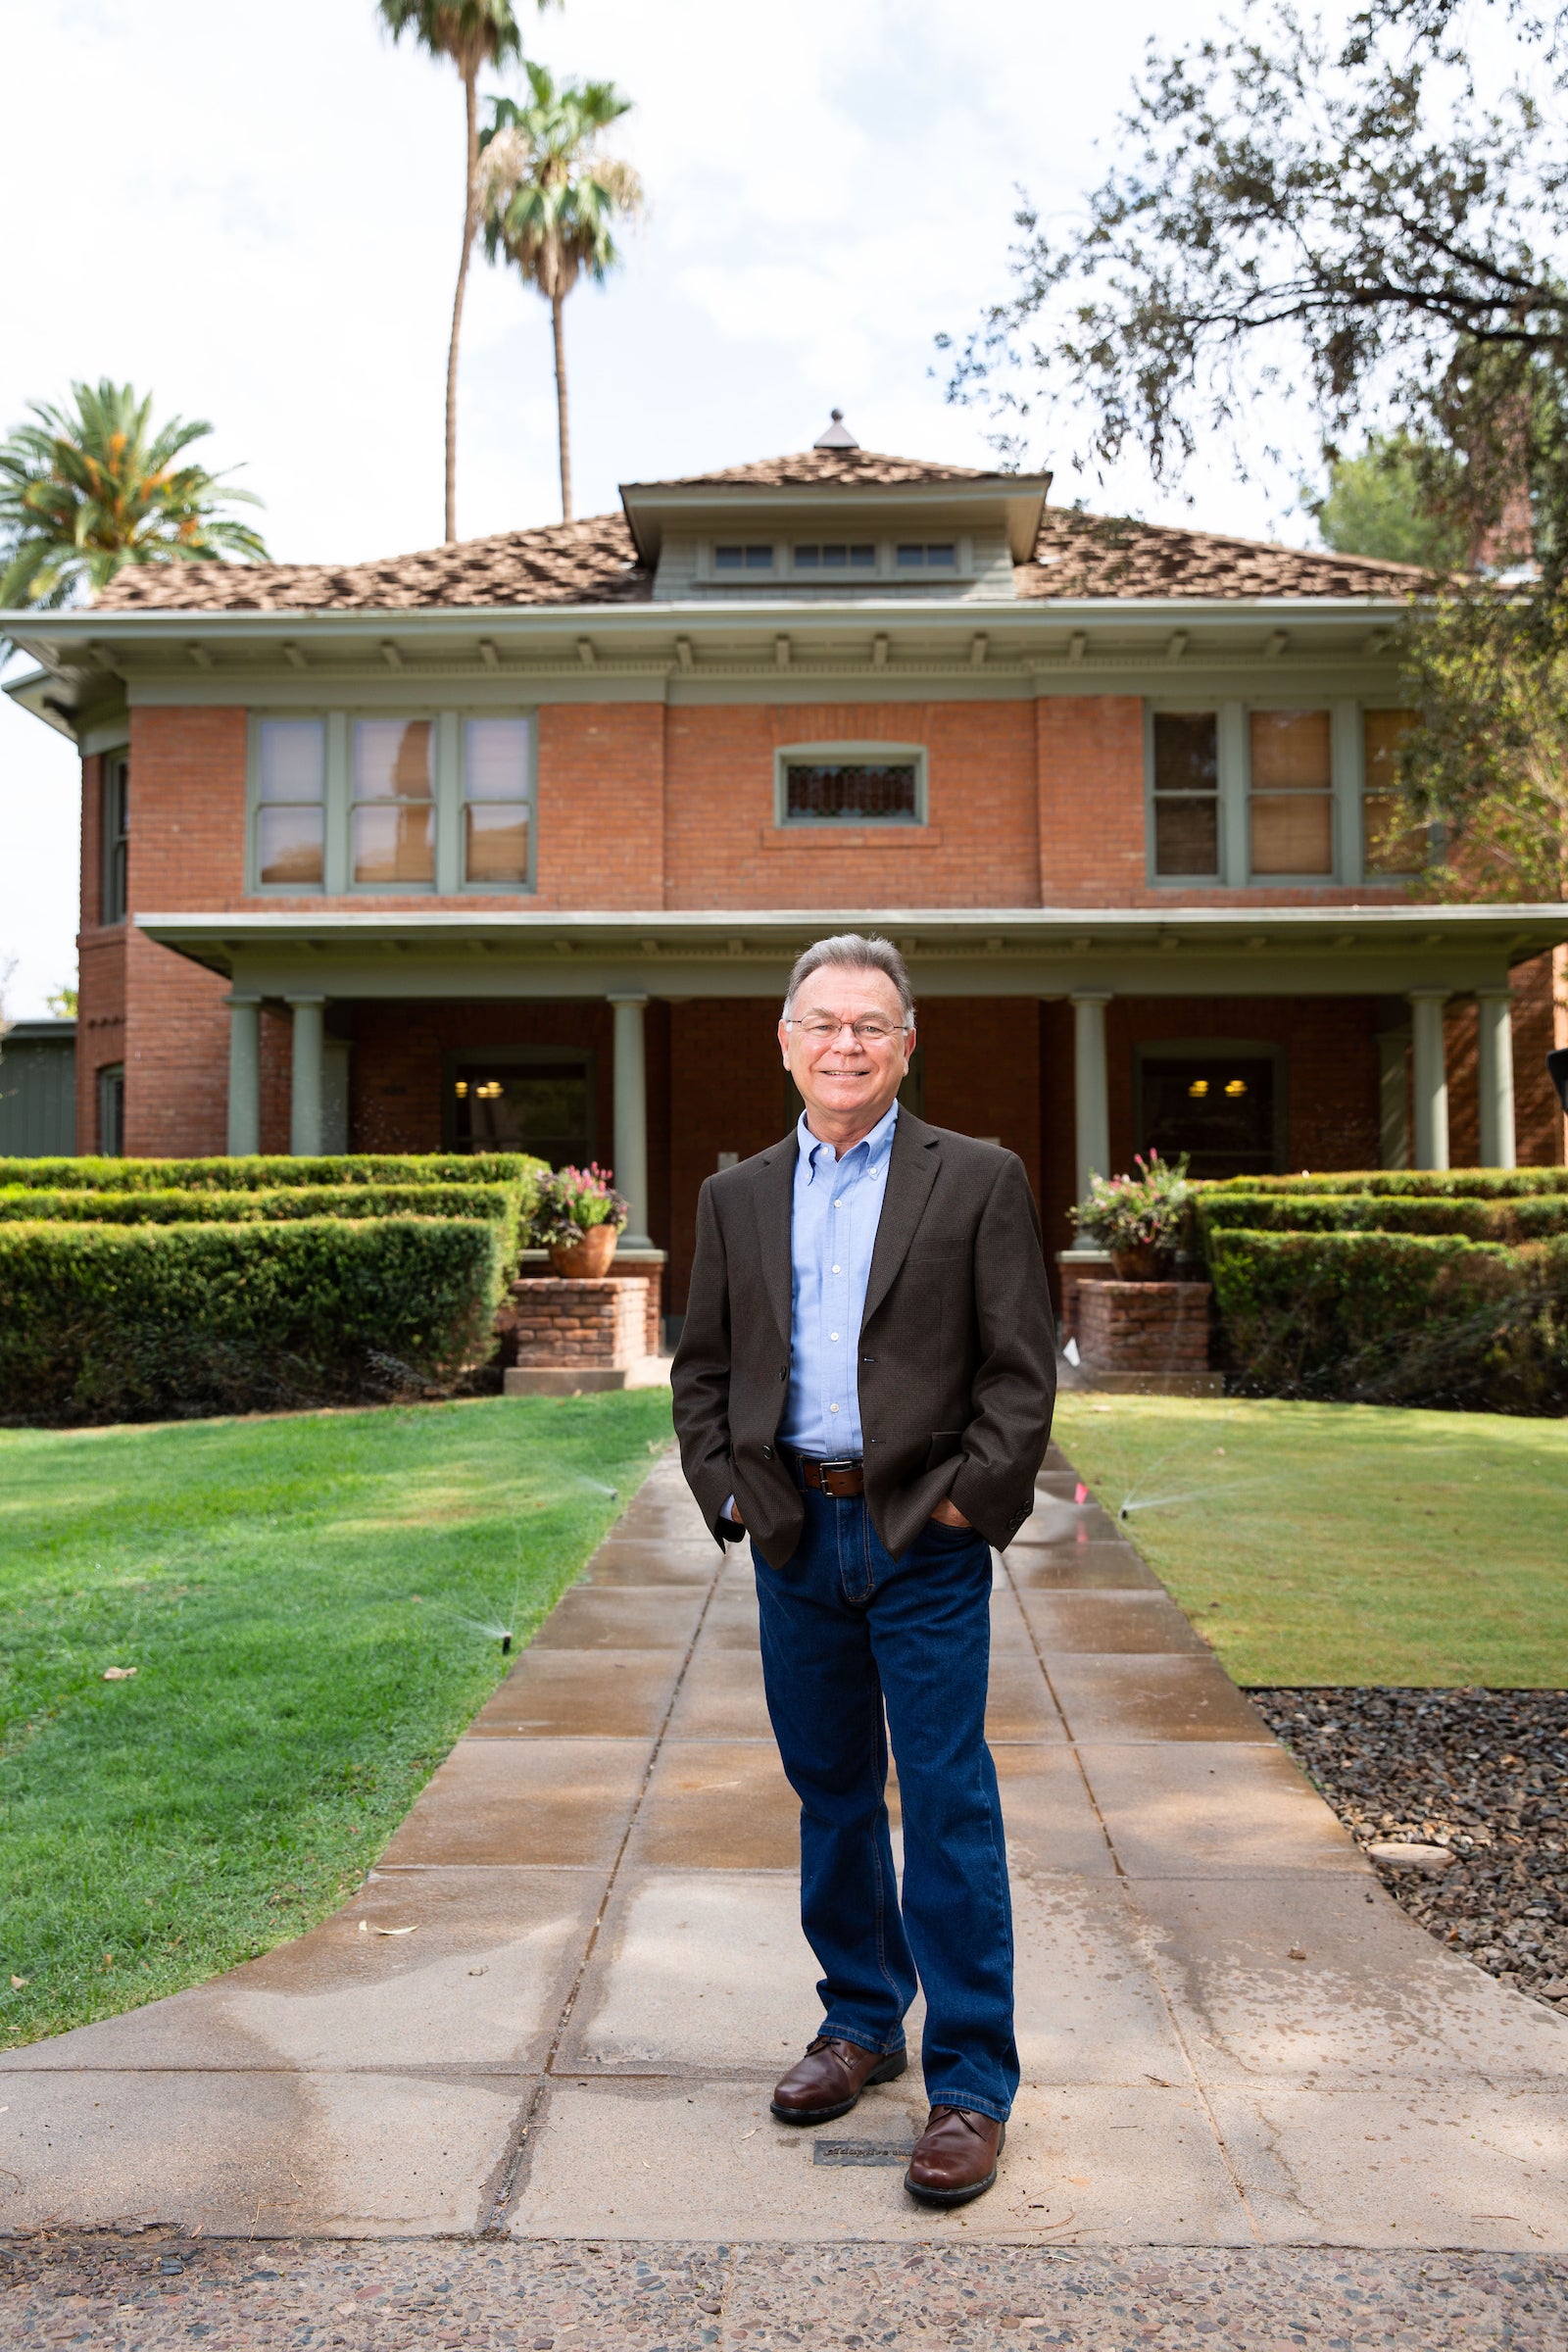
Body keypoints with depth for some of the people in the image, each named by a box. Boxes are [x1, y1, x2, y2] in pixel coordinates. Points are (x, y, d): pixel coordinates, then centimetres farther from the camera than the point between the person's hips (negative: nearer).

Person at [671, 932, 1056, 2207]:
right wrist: (728, 1492, 2)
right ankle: (861, 2020, 33)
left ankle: (970, 2081, 12)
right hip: (795, 1537, 4)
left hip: (926, 1540, -4)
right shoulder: (738, 1196, 10)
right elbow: (703, 1368, 13)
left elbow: (1022, 1370, -4)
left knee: (949, 1804, -1)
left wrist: (964, 1502, -11)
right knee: (831, 1793, 15)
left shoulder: (979, 1181, -1)